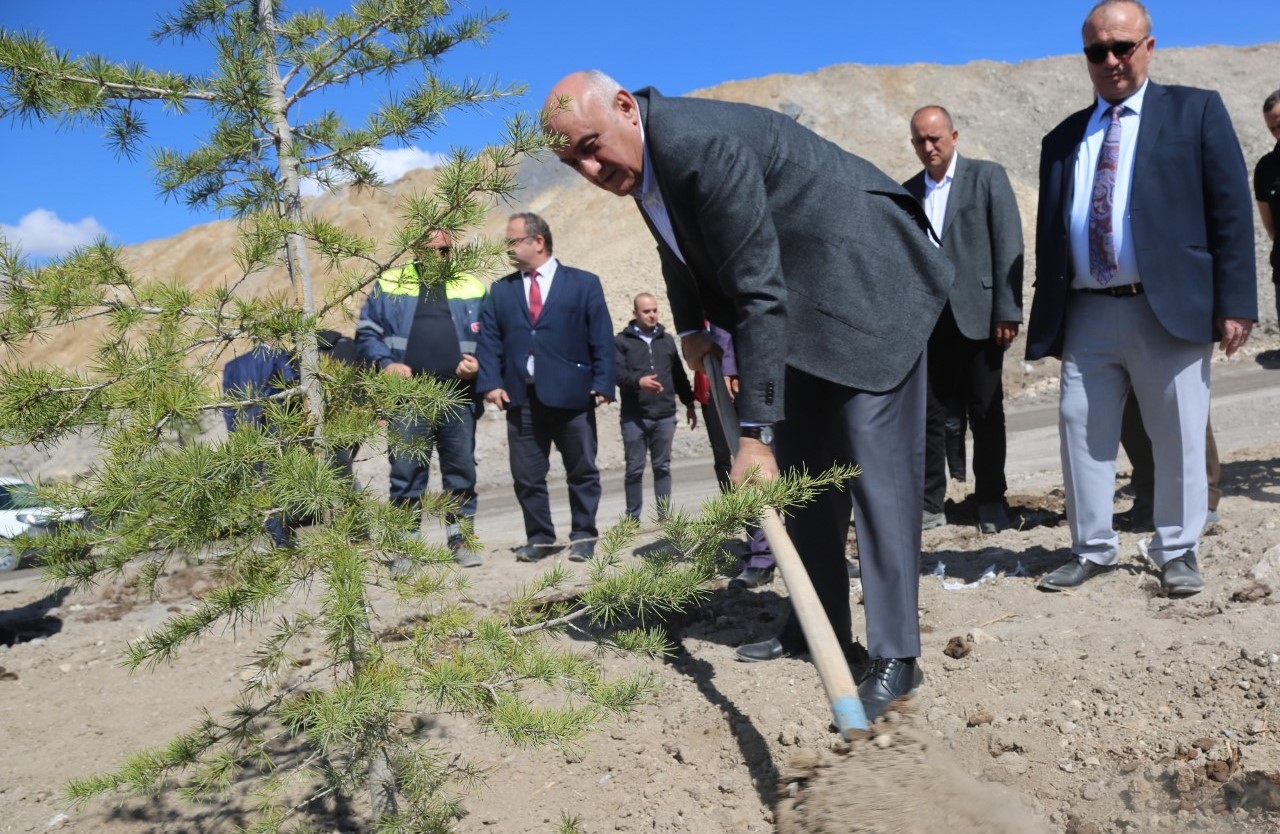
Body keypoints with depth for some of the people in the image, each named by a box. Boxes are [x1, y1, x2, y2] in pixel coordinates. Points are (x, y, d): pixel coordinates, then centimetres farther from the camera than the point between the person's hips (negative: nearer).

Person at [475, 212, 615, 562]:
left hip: (571, 395, -3)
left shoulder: (584, 284, 5)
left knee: (582, 471, 6)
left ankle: (583, 536, 19)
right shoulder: (500, 290, 15)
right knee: (526, 475, 5)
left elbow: (602, 339, 1)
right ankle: (539, 538, 18)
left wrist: (603, 384, -9)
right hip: (521, 398, 3)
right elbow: (489, 340, 9)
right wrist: (491, 383, -6)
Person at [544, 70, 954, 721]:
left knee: (876, 464, -12)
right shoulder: (637, 157, 1)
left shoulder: (701, 145, -29)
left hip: (868, 283, -9)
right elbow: (683, 242, 21)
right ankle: (818, 626, 19)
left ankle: (895, 653, -6)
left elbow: (759, 294, -31)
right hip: (800, 301, 9)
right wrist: (690, 328, 8)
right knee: (800, 466, 9)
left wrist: (754, 431, -31)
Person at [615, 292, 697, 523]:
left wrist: (689, 404, 16)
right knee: (634, 469, 1)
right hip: (634, 417, -3)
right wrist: (638, 381, -28)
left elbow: (679, 375, 18)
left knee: (662, 467, 8)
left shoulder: (667, 340, 15)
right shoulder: (621, 341, 3)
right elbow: (618, 374, -10)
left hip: (665, 416, 3)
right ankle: (632, 517, 9)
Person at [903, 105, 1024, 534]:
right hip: (927, 318, 3)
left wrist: (1007, 311, -10)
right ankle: (930, 503, 12)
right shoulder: (907, 192, 12)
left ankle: (991, 501, 16)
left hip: (977, 314, -3)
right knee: (930, 413, 4)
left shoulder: (987, 176, 3)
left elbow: (1009, 246, -3)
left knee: (986, 412, 5)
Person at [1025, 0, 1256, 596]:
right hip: (1086, 315, 3)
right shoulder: (1063, 139, 15)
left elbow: (1231, 212, 0)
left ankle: (1176, 552, 20)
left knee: (1179, 439, 4)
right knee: (1081, 433, 6)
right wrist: (1047, 318, 8)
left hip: (1170, 307, -3)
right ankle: (1093, 549, 20)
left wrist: (1234, 303, -8)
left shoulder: (1195, 111, 6)